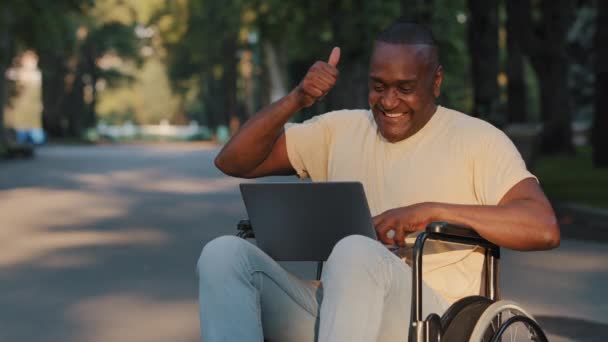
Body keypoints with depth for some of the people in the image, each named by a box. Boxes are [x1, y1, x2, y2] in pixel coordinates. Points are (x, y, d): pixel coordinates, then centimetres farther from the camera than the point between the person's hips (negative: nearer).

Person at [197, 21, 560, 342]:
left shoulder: (478, 140, 4)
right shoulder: (340, 130, 17)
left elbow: (544, 228, -10)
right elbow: (233, 162, 15)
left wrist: (433, 210, -19)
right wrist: (297, 99, 0)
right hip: (330, 313, 5)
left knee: (356, 252, -37)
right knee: (225, 253, -20)